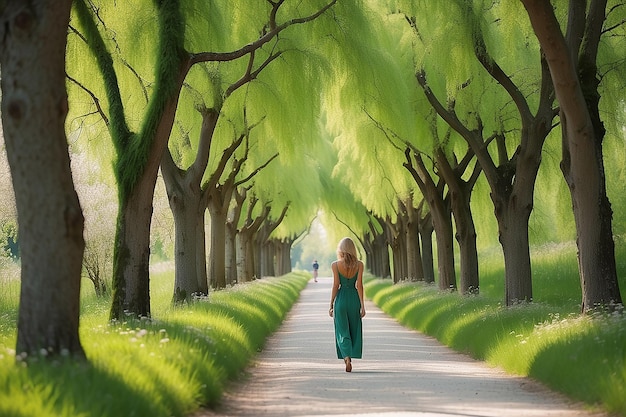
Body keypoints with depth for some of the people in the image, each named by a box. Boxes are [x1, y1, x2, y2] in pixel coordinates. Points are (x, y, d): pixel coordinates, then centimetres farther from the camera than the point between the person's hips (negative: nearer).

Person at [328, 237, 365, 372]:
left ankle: (347, 357, -17)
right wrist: (362, 305, -4)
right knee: (354, 330, 14)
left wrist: (331, 305, 1)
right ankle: (349, 357, 19)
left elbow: (335, 286, -6)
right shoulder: (359, 264, -4)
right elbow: (359, 285, -7)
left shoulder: (335, 265, -6)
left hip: (341, 298, -1)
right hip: (354, 298, 1)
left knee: (342, 330, 3)